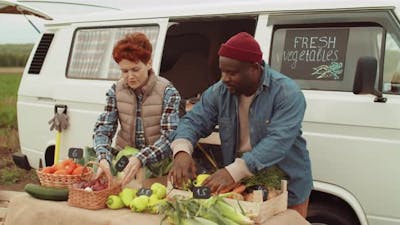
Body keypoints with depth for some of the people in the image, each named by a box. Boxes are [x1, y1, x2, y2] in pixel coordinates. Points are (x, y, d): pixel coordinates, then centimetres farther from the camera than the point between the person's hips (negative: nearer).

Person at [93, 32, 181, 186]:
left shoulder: (167, 92, -9)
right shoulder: (116, 91, 2)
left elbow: (170, 137, -18)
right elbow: (103, 129, -4)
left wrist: (140, 159, -34)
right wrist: (103, 159, -25)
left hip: (158, 163, -3)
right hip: (124, 162, 3)